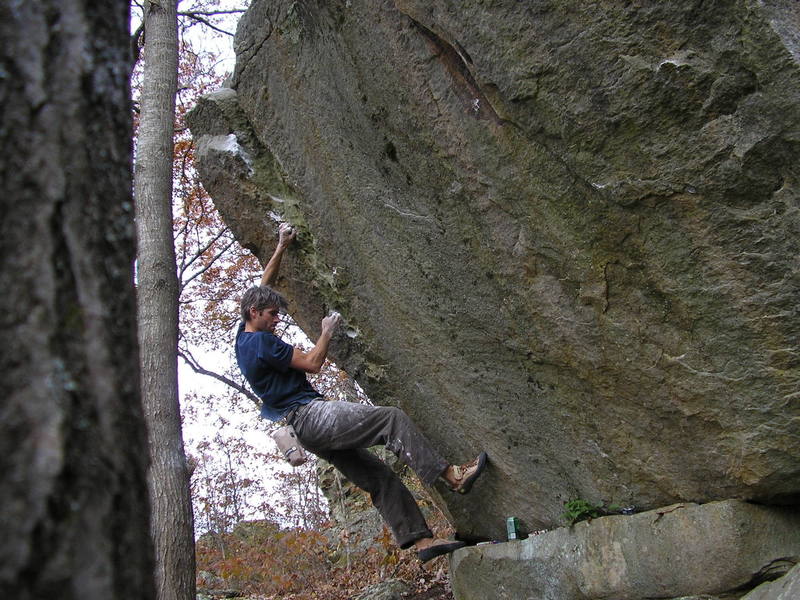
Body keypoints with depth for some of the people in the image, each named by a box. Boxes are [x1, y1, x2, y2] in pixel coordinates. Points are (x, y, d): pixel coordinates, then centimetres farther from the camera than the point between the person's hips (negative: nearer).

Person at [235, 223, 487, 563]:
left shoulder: (244, 337, 17)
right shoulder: (262, 341, -12)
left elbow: (263, 286, 28)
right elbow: (313, 363, -10)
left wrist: (281, 248, 30)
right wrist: (327, 332, 5)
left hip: (307, 433, 10)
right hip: (310, 416, -10)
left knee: (378, 477, 3)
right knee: (391, 418, -16)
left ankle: (420, 539, -1)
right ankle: (452, 476, -17)